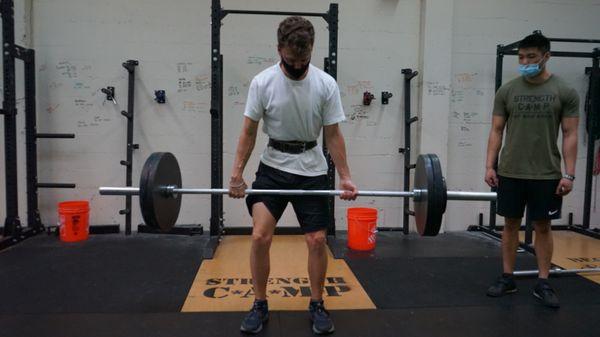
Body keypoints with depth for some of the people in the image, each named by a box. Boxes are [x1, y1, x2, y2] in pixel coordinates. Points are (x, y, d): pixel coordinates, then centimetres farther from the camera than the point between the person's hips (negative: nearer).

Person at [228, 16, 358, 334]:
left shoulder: (326, 84, -8)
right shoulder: (262, 82, -9)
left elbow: (333, 134, -3)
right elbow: (248, 132, -5)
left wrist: (345, 177, -7)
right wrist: (236, 173, -10)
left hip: (311, 170, 1)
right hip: (273, 166, 0)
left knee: (317, 240, -1)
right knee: (259, 237, -9)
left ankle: (317, 305, 20)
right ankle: (260, 305, 11)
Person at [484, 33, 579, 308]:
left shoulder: (565, 92, -2)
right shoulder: (507, 91, 2)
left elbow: (570, 135, -3)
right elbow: (496, 131, 3)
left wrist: (568, 174, -10)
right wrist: (490, 166, -6)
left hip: (546, 174, -1)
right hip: (510, 172, 2)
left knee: (543, 226, 6)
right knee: (510, 224, 8)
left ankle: (543, 284, 16)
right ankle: (507, 278, 19)